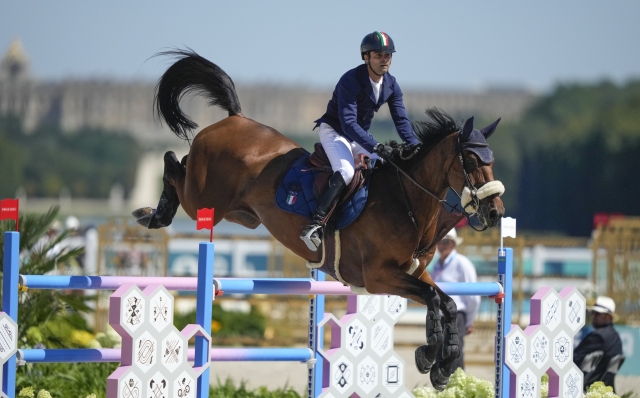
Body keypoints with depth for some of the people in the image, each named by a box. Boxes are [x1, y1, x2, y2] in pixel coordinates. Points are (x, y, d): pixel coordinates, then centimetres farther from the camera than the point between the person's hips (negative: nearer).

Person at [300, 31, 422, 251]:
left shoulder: (391, 85, -3)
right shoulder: (350, 81, -27)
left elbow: (401, 119, -5)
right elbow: (348, 123, -34)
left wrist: (413, 144, -25)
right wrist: (376, 147, -43)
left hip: (360, 135, 8)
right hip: (334, 131, -8)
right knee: (346, 172, -32)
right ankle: (315, 226, -39)